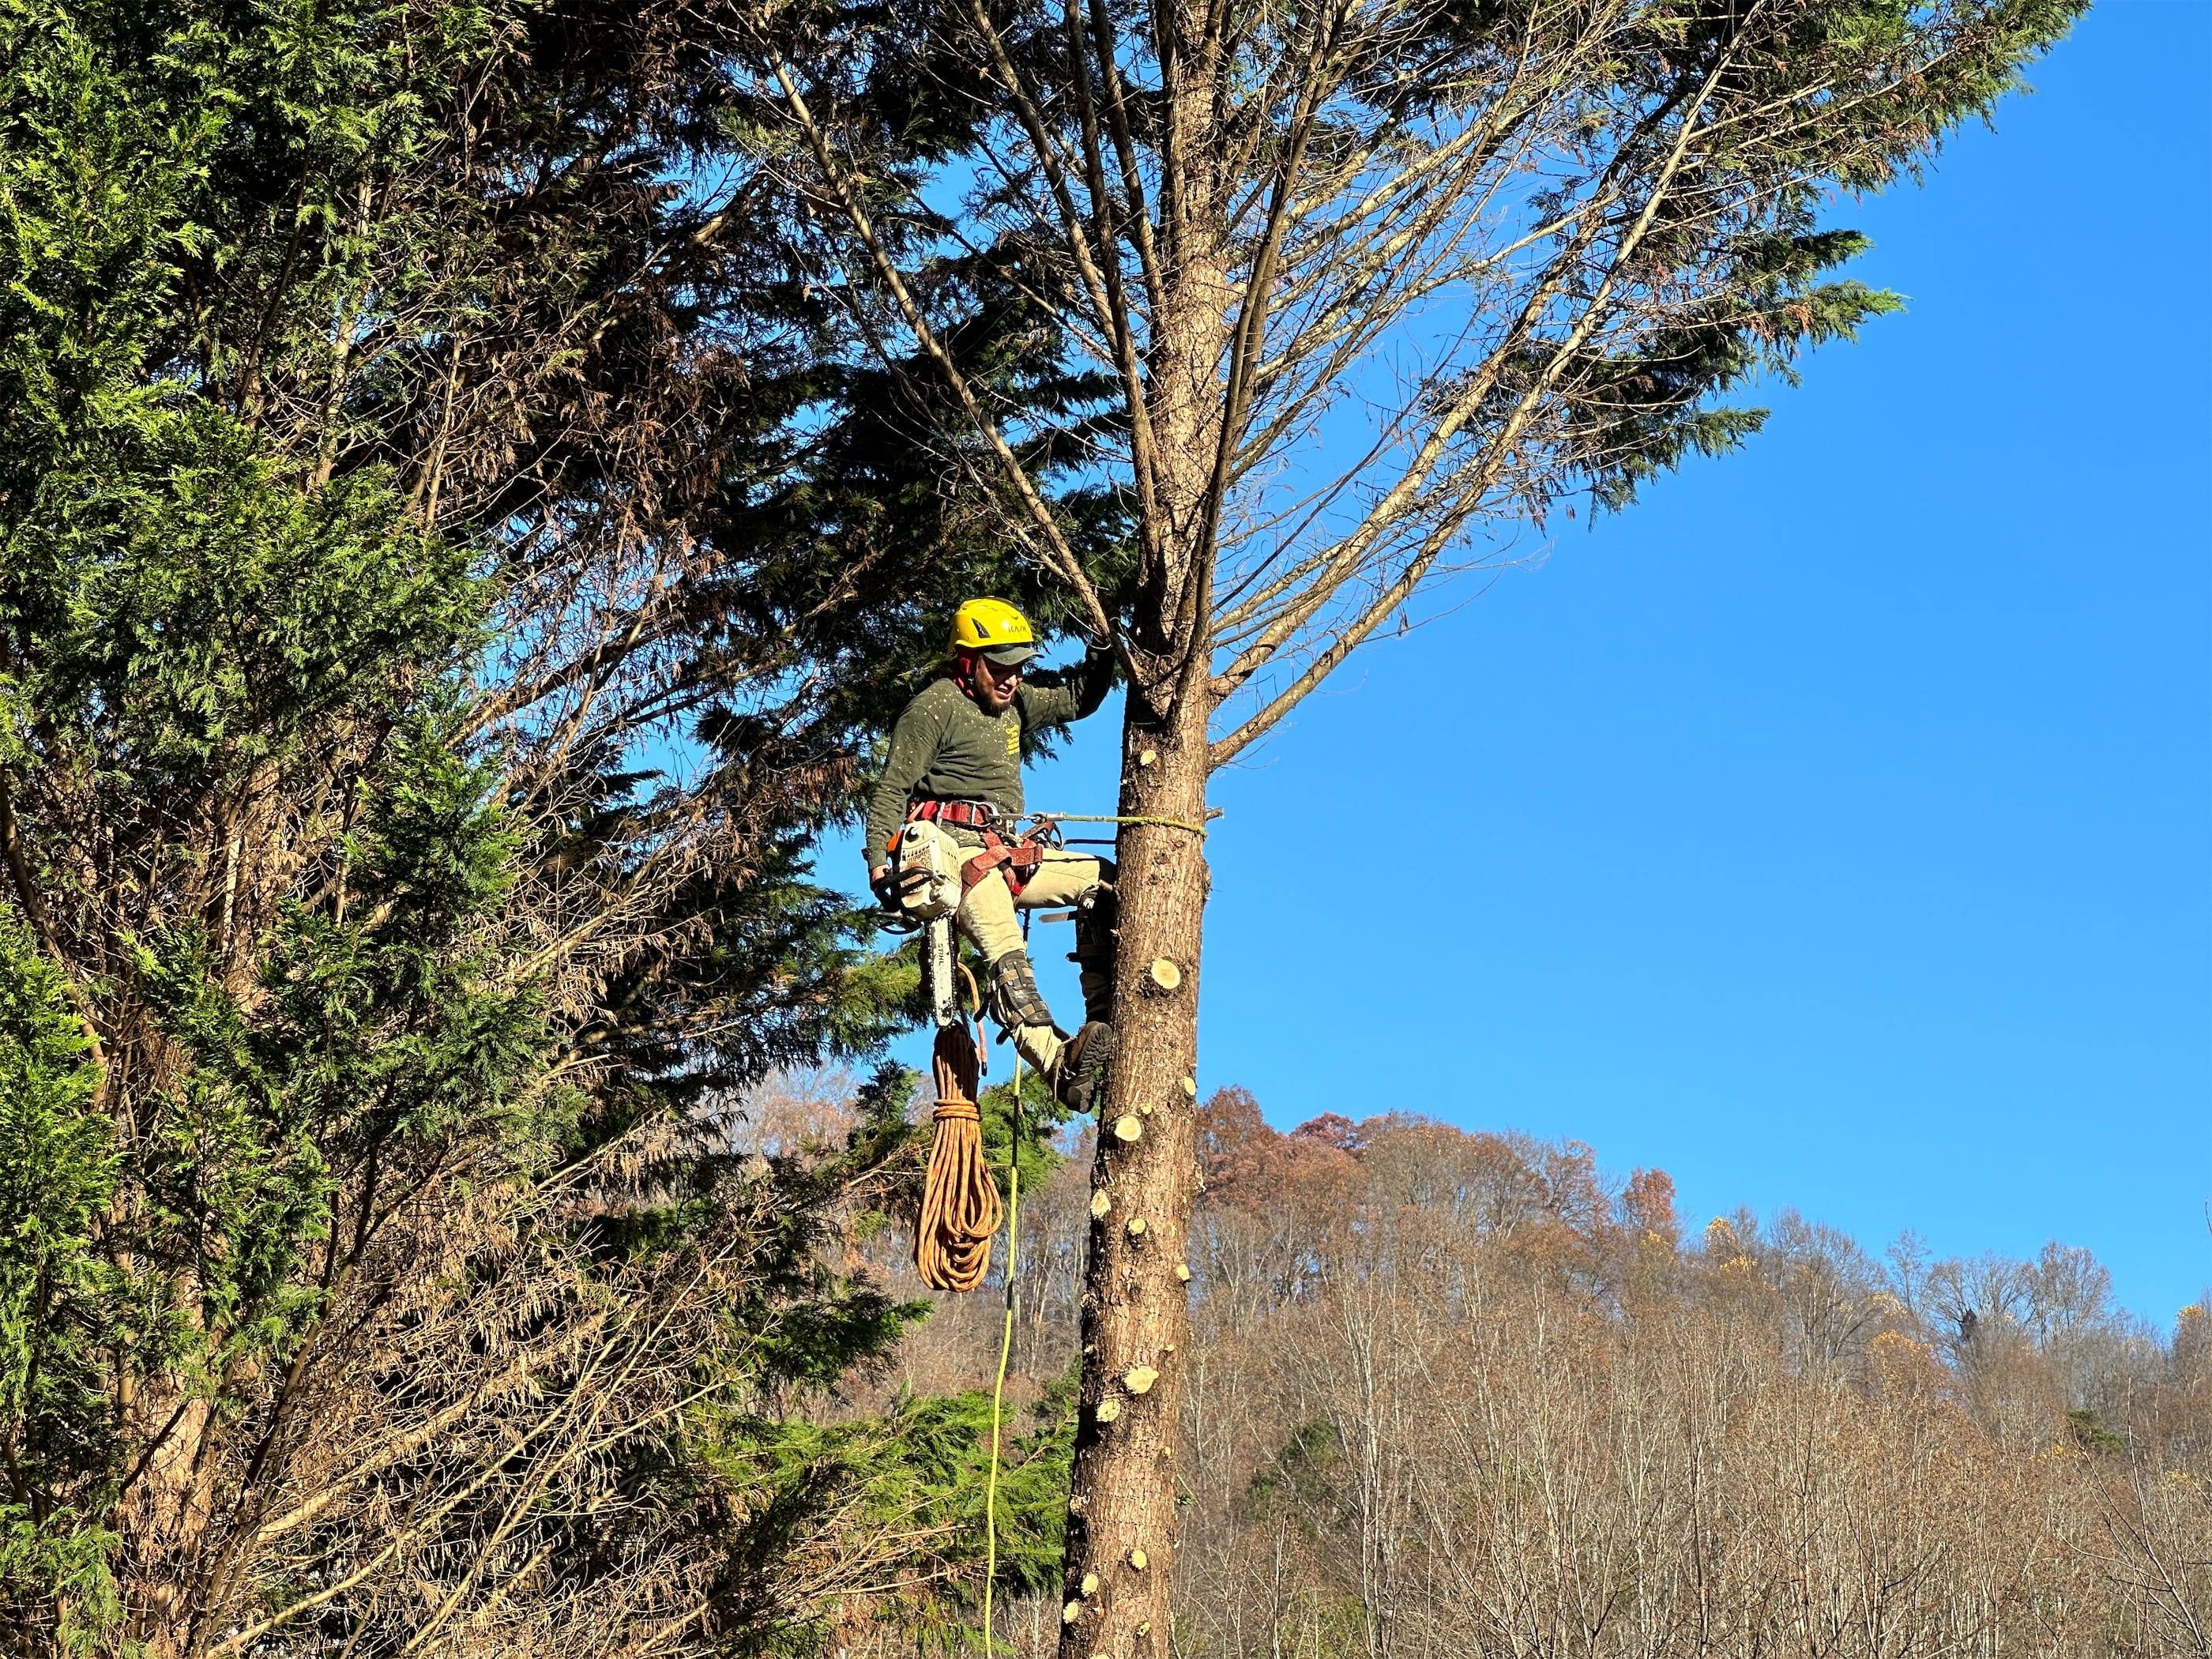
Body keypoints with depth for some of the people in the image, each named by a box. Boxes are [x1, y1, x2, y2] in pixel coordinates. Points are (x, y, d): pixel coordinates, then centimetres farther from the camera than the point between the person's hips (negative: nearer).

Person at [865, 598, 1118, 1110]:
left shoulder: (1017, 702, 21)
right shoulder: (934, 707, -3)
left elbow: (1078, 698, 33)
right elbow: (891, 789, -6)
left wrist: (1101, 658, 12)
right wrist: (879, 863, -16)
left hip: (1002, 851, 9)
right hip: (948, 845, -9)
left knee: (1101, 879, -4)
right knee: (1005, 953, -29)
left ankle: (1102, 1025, -11)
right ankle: (1061, 1066, -44)